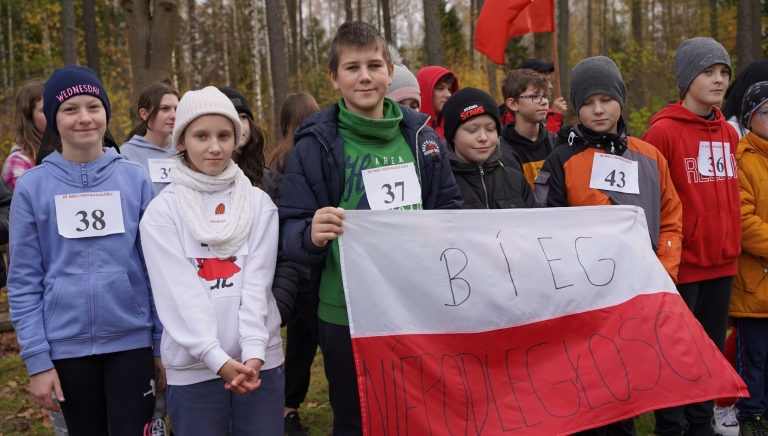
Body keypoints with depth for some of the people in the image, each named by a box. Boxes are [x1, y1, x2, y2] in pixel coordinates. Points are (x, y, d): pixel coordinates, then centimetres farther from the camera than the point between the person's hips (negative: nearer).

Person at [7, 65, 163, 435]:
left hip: (132, 341, 0)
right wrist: (36, 359, -6)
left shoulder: (135, 179, 1)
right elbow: (24, 281, -1)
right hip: (67, 345, 0)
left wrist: (163, 344, 1)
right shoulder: (33, 187, -2)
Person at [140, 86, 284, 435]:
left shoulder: (259, 203, 5)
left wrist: (254, 351, -17)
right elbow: (179, 292, -9)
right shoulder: (162, 211, -1)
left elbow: (257, 283, -4)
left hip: (260, 361, 2)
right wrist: (217, 357, -19)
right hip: (193, 367, -1)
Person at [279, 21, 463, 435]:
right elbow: (290, 232, -9)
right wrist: (312, 235, -30)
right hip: (346, 315, -3)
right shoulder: (315, 145, -6)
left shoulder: (422, 136, 4)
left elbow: (449, 208, 14)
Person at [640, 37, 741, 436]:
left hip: (722, 262, 7)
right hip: (681, 264, -6)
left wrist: (733, 248, 13)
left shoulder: (728, 133, 10)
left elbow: (731, 197, 17)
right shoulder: (663, 132, -12)